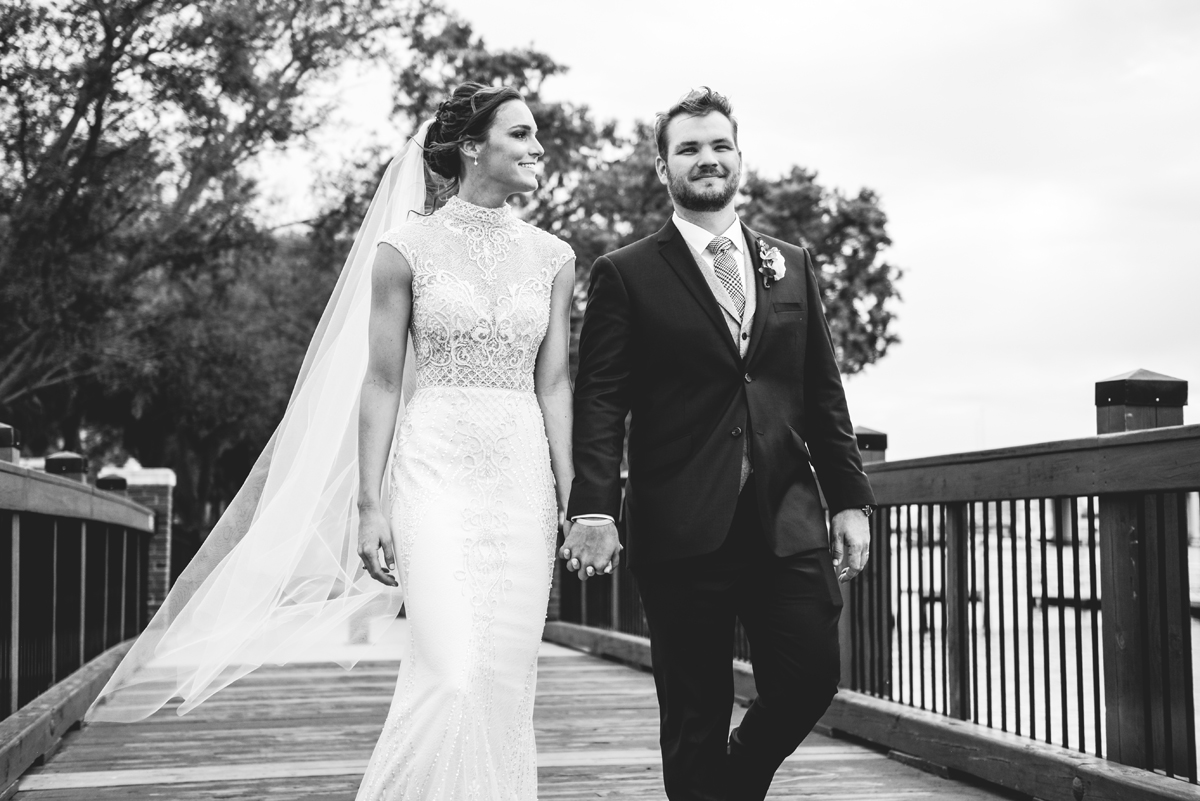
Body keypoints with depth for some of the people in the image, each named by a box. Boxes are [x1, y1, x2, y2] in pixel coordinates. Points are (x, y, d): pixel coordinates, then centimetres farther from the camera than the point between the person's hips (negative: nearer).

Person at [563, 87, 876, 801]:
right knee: (695, 718, 4)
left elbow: (823, 393, 14)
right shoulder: (626, 275, 3)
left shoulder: (792, 265, 15)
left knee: (812, 677, 0)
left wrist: (850, 499, 8)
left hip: (789, 520, 3)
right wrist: (594, 509, -14)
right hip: (682, 528, -3)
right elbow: (600, 402, -3)